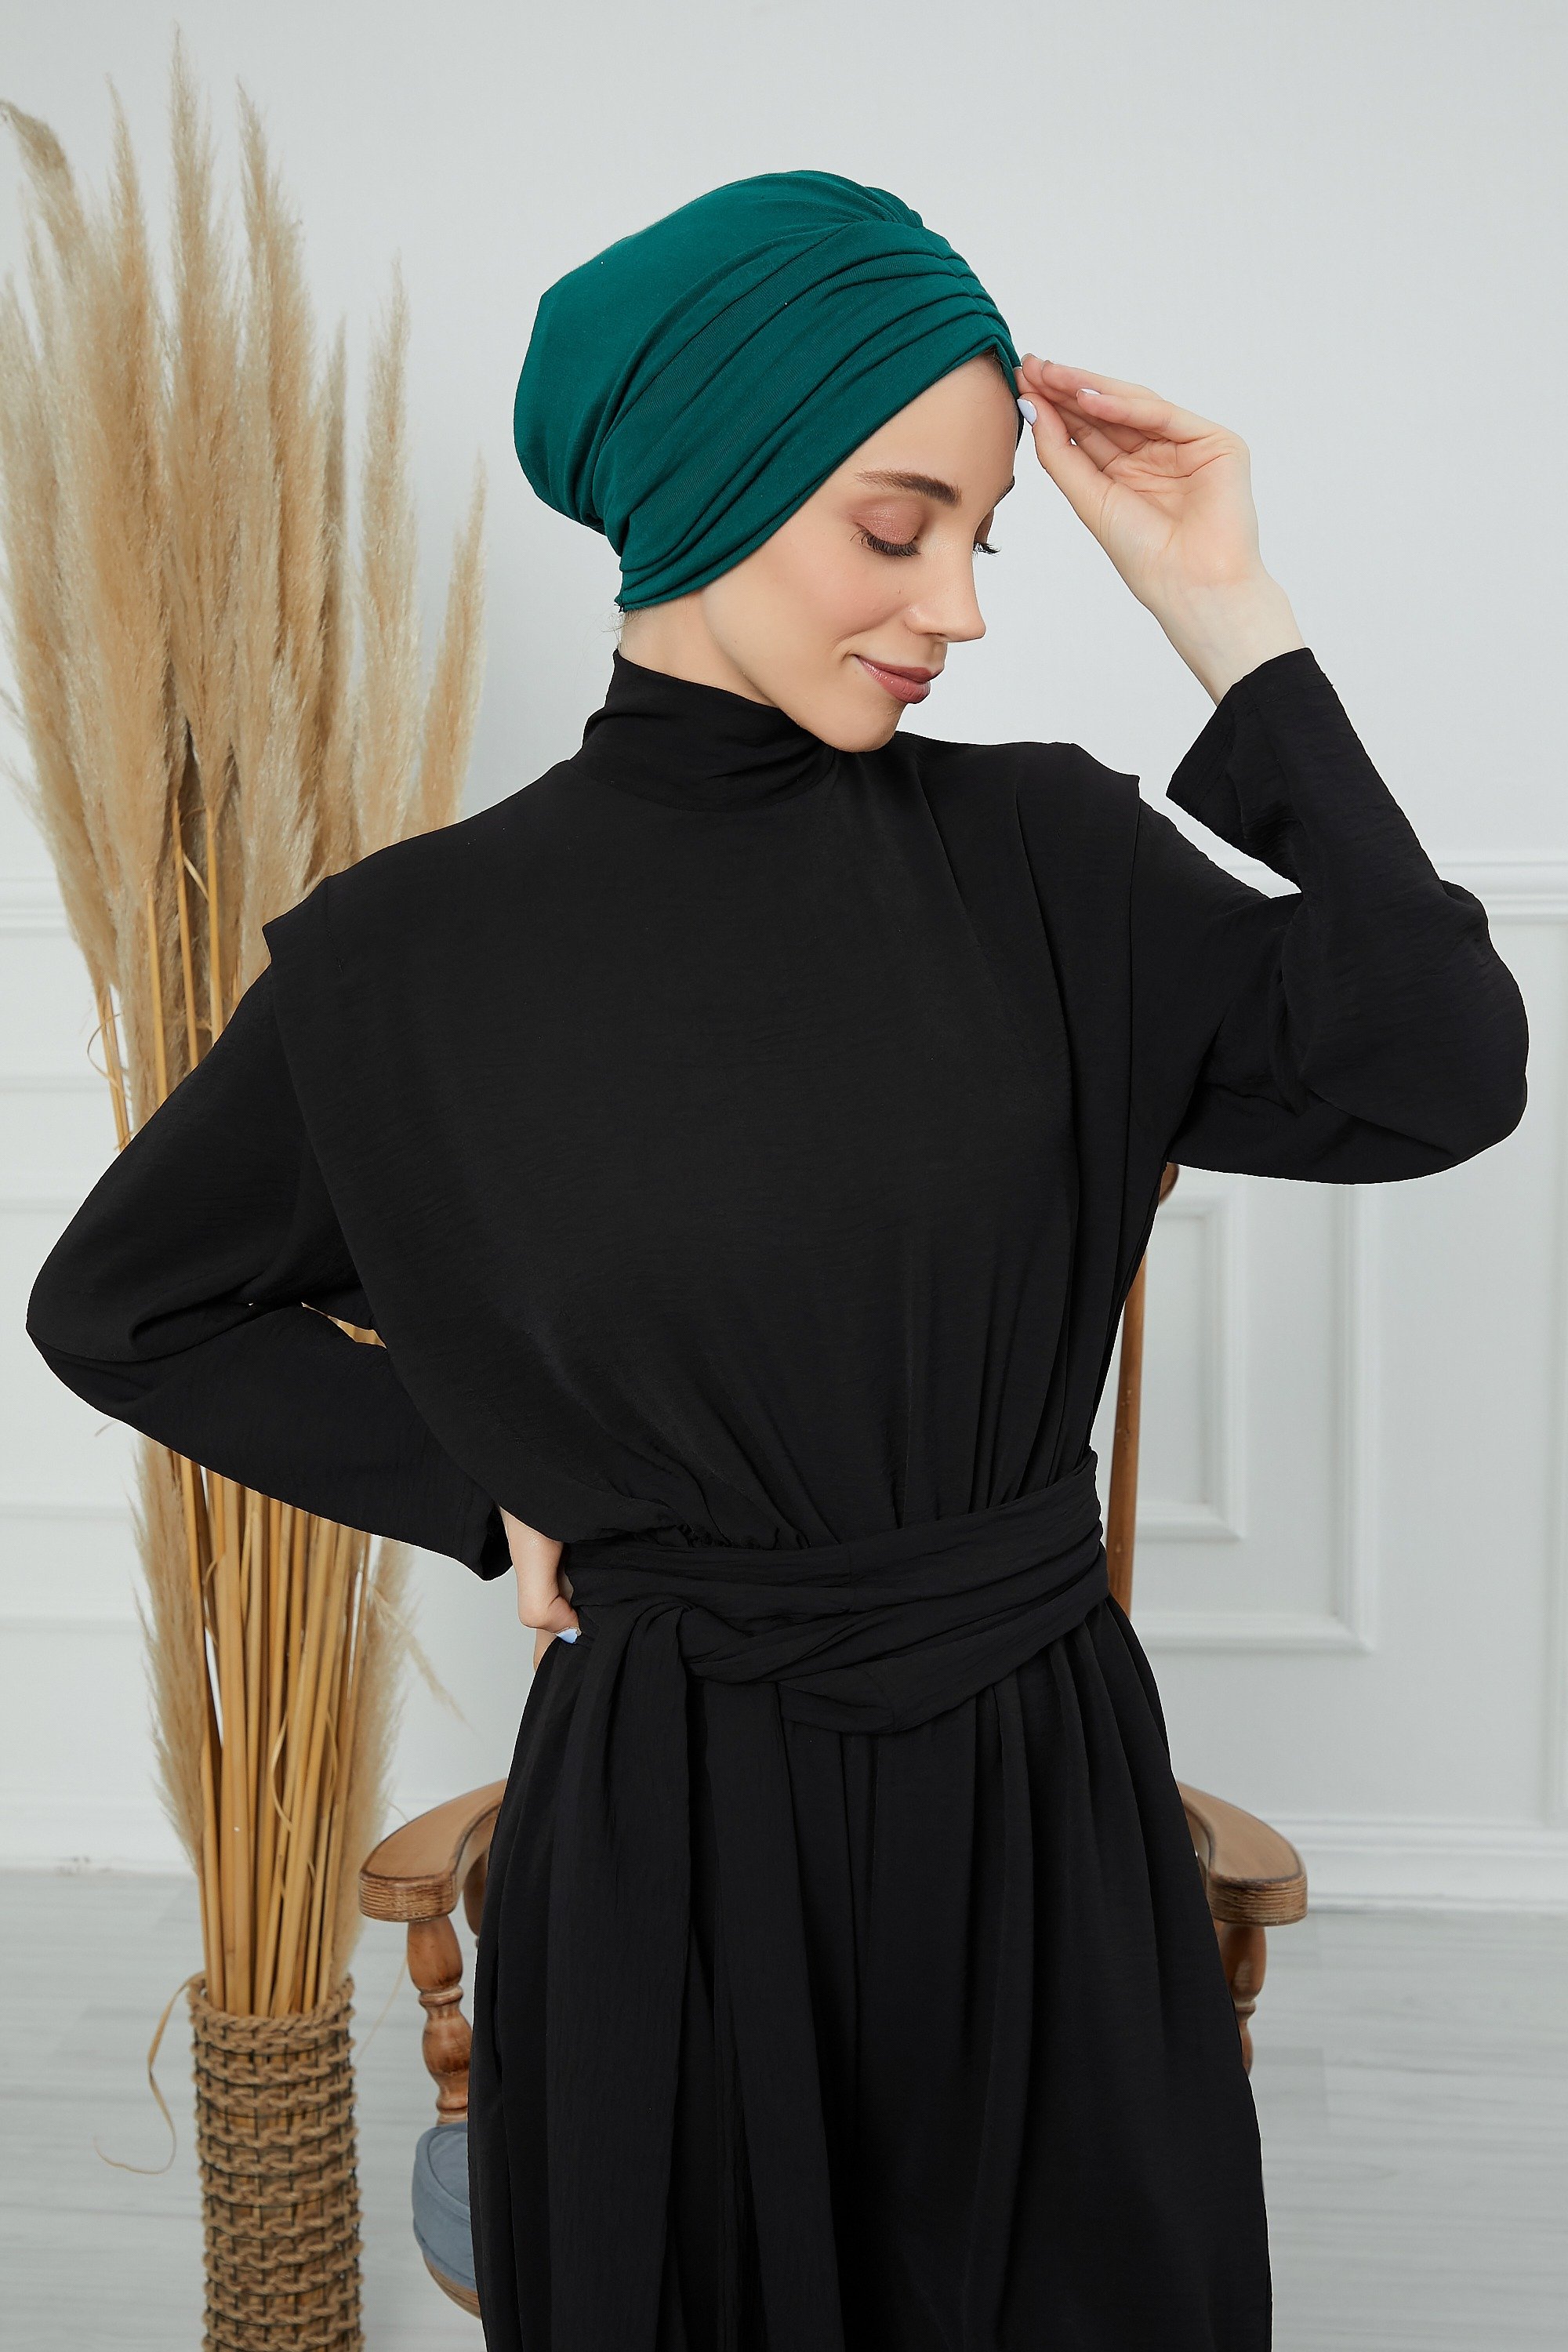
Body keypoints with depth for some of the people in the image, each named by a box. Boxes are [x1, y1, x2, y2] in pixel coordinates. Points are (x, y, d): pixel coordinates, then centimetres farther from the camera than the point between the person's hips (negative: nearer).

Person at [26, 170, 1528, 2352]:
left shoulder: (1037, 850, -3)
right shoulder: (433, 944, -8)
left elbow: (1437, 1079, -13)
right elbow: (120, 1296, 4)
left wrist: (1235, 626, -14)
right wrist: (494, 1494, -3)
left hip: (1046, 1786, 2)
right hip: (679, 1824, -2)